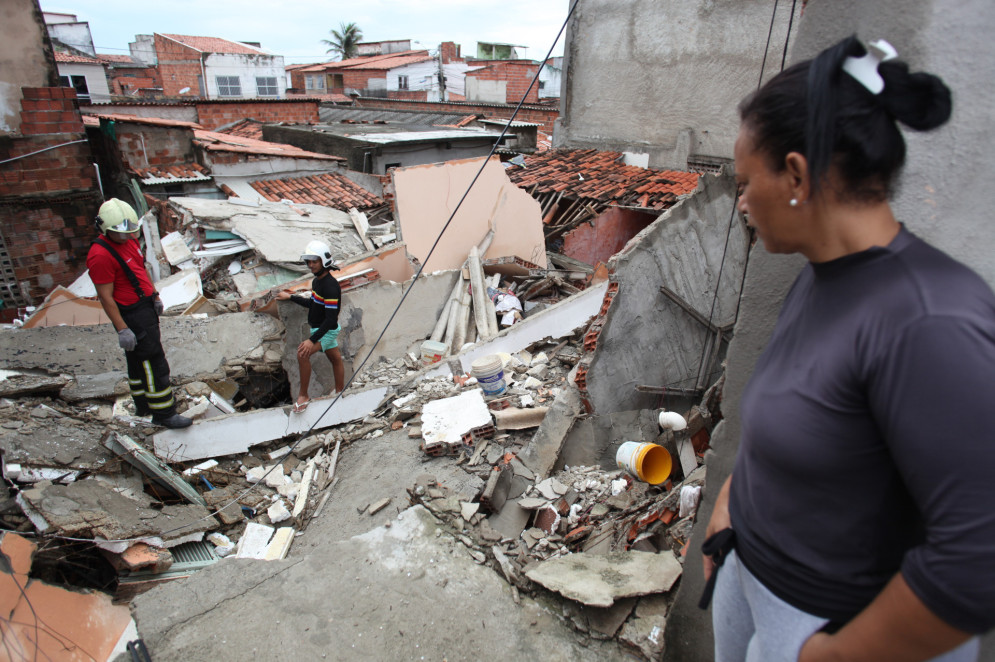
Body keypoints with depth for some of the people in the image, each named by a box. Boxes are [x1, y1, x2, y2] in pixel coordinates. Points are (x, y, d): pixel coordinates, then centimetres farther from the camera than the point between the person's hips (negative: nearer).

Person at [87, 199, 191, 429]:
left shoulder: (130, 240, 4)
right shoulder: (100, 255, -23)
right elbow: (106, 297, -21)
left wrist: (155, 296, 20)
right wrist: (122, 330, -21)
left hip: (146, 306, 10)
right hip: (131, 314, -10)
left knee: (138, 360, 21)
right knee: (153, 363, -4)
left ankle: (143, 406, 36)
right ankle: (163, 413, 6)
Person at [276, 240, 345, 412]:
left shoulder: (331, 286, -26)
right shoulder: (317, 281, 5)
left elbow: (331, 318, -29)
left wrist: (312, 340, -33)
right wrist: (290, 297, 26)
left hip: (327, 331, -10)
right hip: (319, 328, 10)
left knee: (303, 352, -25)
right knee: (335, 359, 21)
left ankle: (303, 396, -13)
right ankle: (339, 392, 36)